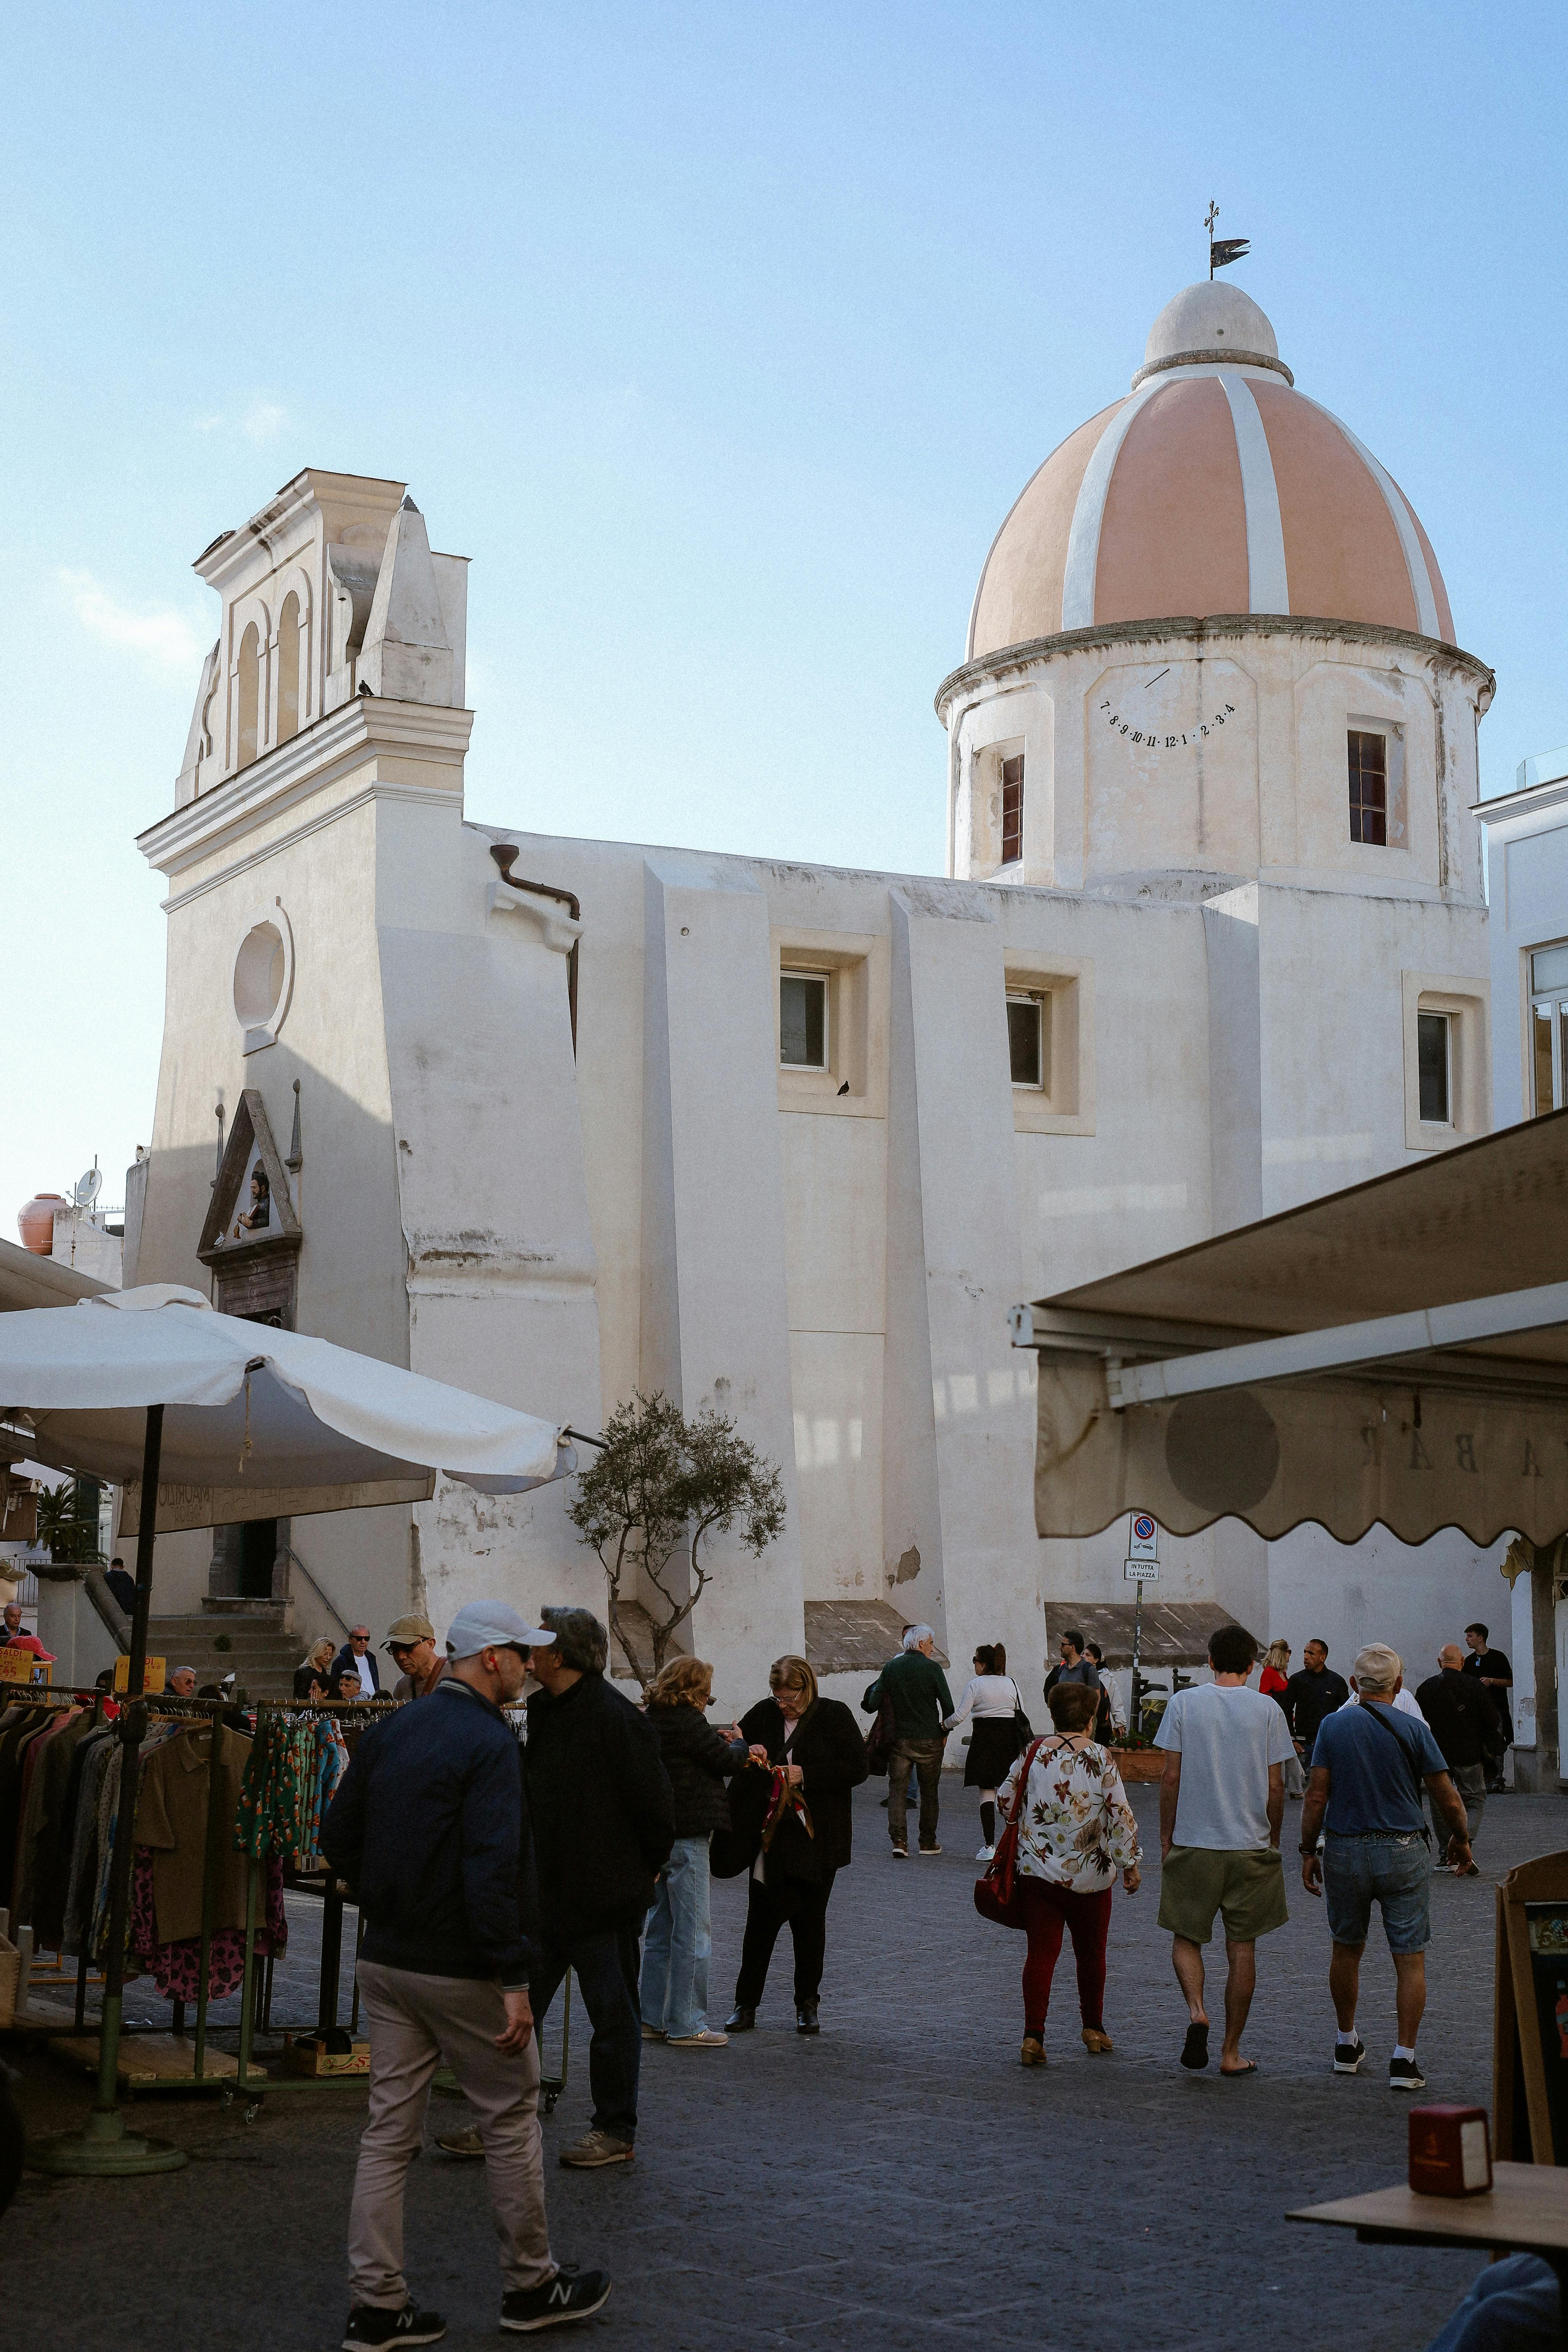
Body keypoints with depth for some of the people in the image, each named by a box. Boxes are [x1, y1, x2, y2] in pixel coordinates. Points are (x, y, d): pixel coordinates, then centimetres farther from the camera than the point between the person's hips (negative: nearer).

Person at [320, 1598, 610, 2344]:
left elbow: (338, 1837, 11)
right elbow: (491, 1869, -24)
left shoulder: (389, 1731, 7)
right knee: (511, 2120, 9)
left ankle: (376, 2303, 12)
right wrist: (514, 1981, -22)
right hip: (462, 1971, -7)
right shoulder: (489, 1743, -16)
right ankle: (530, 2284, 21)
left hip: (385, 1960, 7)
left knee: (390, 2128, 9)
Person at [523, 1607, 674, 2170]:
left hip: (606, 1897, -8)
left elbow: (654, 1803, -16)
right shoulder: (544, 1711, 9)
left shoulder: (615, 1718, -18)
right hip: (547, 1892, 8)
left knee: (612, 2014, 5)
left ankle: (616, 2132, 16)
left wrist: (645, 1869, -5)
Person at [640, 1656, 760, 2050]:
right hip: (686, 1838, -10)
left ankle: (653, 2018, 21)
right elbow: (726, 1759, -11)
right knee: (692, 1933, -3)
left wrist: (737, 1751, 12)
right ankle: (685, 2025, 1)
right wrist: (739, 1743, 9)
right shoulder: (686, 1721, -16)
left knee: (660, 1929, 16)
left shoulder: (654, 1719, 12)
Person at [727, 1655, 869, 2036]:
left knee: (810, 1921, 6)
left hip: (816, 1839, -2)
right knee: (760, 1919, 1)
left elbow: (858, 1769, -9)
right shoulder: (763, 1714, 4)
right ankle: (745, 2005, 9)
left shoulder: (834, 1716, -5)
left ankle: (808, 2005, 18)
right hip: (770, 1833, 2)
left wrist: (805, 1775, -16)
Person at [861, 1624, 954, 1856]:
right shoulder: (932, 1668, -7)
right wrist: (944, 1732, 7)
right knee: (929, 1791, 11)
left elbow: (873, 1702, 0)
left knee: (897, 1789, 4)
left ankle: (899, 1840, -10)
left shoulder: (891, 1667, 2)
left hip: (899, 1739, 2)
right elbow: (948, 1705, -8)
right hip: (929, 1741, -2)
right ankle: (928, 1842, 15)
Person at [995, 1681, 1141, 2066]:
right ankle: (1093, 2029, 30)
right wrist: (1131, 1864, 2)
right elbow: (1120, 1815, -8)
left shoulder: (1033, 1753, 0)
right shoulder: (1101, 1759, -8)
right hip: (1090, 1875, -1)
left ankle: (1033, 2035, -11)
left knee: (1041, 1951, 1)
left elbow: (1005, 1799, 9)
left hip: (1037, 1871, 1)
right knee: (1091, 1952, 16)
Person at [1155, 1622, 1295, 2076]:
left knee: (1186, 1937, 13)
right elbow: (1275, 1787, -1)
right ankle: (1231, 2051, 11)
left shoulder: (1184, 1703, -3)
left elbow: (1171, 1778, -3)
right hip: (1250, 1845, 0)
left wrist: (1166, 1837, 7)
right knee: (1242, 1947, 8)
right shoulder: (1267, 1709, -2)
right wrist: (1273, 1839, 13)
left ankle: (1196, 2012, -12)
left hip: (1192, 1841, 0)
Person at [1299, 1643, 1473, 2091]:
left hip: (1345, 1851, 2)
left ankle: (1347, 2045, 28)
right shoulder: (1413, 1730, -6)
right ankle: (1404, 2060, -3)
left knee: (1346, 1951, 18)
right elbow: (1448, 1800, -3)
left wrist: (1308, 1852, 4)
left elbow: (1316, 1795, -5)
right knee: (1410, 1958, 2)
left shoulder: (1333, 1725, -3)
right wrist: (1460, 1840, 15)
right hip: (1403, 1852, -2)